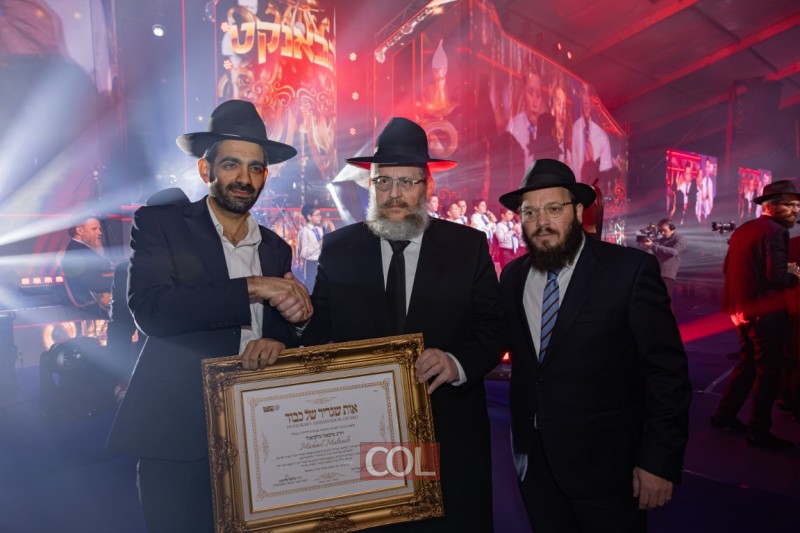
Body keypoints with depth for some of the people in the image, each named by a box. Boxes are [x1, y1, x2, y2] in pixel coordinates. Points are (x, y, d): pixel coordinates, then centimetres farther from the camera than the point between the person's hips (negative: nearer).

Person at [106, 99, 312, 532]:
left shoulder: (277, 249, 9)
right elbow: (150, 309, -18)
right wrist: (252, 288, -19)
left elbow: (287, 329, 9)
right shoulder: (158, 224, -3)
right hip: (177, 435, -4)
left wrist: (278, 341, -14)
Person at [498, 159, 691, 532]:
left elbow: (667, 371, -12)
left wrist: (660, 460, -13)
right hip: (534, 459, 4)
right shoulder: (513, 276, 1)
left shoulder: (631, 269, -14)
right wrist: (521, 437, 0)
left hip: (604, 462, -4)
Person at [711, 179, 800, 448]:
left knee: (747, 362, 20)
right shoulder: (776, 232, -14)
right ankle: (759, 431, 9)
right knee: (768, 370, 2)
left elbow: (727, 269, 16)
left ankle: (725, 415, 26)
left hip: (742, 308, 9)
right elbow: (777, 277, -22)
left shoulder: (742, 229, 12)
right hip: (766, 310, -8)